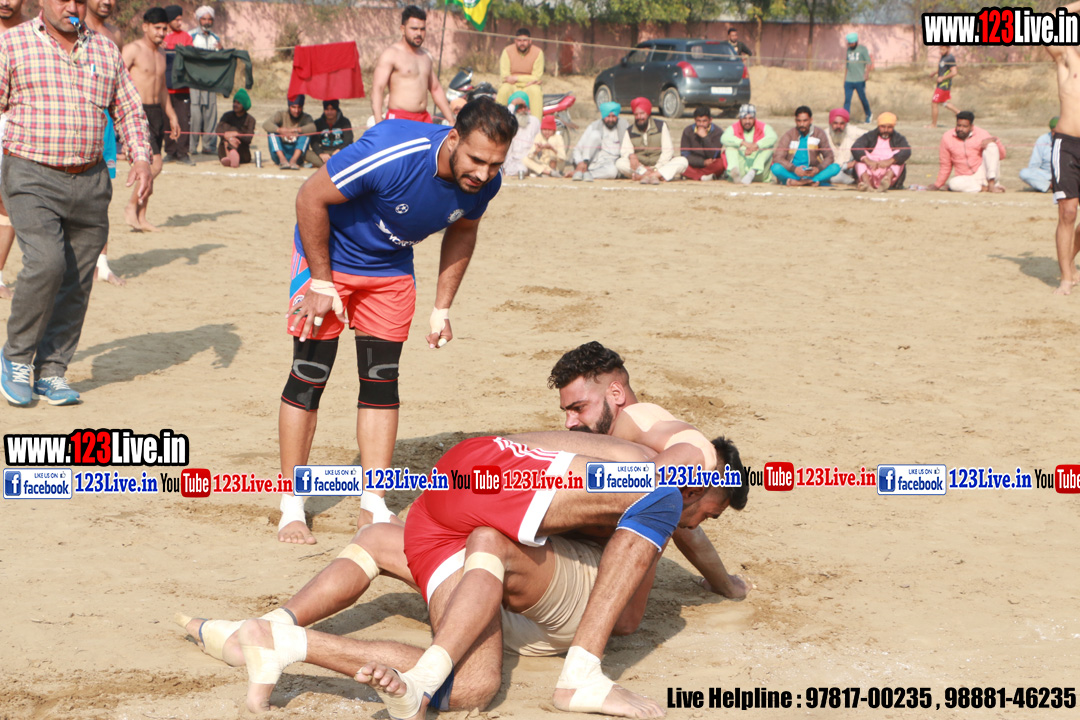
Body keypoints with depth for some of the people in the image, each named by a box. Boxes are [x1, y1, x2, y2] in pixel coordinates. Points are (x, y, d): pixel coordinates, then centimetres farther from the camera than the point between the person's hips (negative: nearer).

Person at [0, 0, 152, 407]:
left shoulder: (105, 51, 12)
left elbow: (129, 110, 18)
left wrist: (141, 157, 1)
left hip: (90, 181, 4)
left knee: (77, 281, 3)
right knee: (46, 263, -21)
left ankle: (50, 372, 16)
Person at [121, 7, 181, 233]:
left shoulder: (161, 53, 17)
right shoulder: (132, 50, -8)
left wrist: (171, 115, 25)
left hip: (157, 113, 8)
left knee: (150, 166, 7)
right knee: (154, 165, -16)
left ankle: (141, 216, 12)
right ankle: (131, 206, -1)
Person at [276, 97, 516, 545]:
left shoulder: (484, 182, -18)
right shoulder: (390, 152, -37)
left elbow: (462, 233, 5)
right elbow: (310, 199, -25)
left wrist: (442, 309, 4)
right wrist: (321, 284, -20)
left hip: (392, 271, 5)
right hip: (327, 255, -5)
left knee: (381, 381, 3)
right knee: (309, 377, -5)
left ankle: (374, 506, 12)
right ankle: (291, 507, 6)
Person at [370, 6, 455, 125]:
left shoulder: (426, 56, 19)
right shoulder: (391, 54, -4)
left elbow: (436, 89, 29)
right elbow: (377, 88, -13)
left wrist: (451, 120, 25)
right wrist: (379, 123, -25)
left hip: (424, 119, 7)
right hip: (399, 119, -7)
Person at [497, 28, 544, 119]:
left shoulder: (538, 52, -2)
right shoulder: (507, 51, -1)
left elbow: (536, 78, -7)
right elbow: (504, 76, -8)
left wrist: (516, 78, -17)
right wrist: (528, 80, -15)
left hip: (529, 86, 0)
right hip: (512, 86, 0)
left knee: (536, 91, -33)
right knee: (504, 89, -33)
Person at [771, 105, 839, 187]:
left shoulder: (819, 133, 4)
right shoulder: (788, 136, -1)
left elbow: (829, 157, 3)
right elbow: (777, 157, -11)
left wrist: (818, 169, -18)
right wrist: (794, 169, -27)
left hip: (812, 173, 2)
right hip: (793, 173, -2)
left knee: (835, 168, -24)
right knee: (776, 168, -31)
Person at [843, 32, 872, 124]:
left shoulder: (863, 49, -2)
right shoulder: (848, 50, 14)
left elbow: (868, 62, -8)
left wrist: (867, 73, -25)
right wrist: (845, 77, 21)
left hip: (860, 80, -4)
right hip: (848, 80, 4)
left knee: (863, 98, 6)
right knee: (847, 100, -4)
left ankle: (869, 115, 29)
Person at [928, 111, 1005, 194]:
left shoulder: (981, 134, -3)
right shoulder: (947, 138, -1)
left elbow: (1001, 156, -3)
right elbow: (945, 165, 9)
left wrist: (995, 140, -21)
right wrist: (937, 186, 10)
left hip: (983, 173, 0)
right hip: (967, 179, 0)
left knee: (991, 145, -21)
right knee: (954, 183, -34)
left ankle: (991, 184, -25)